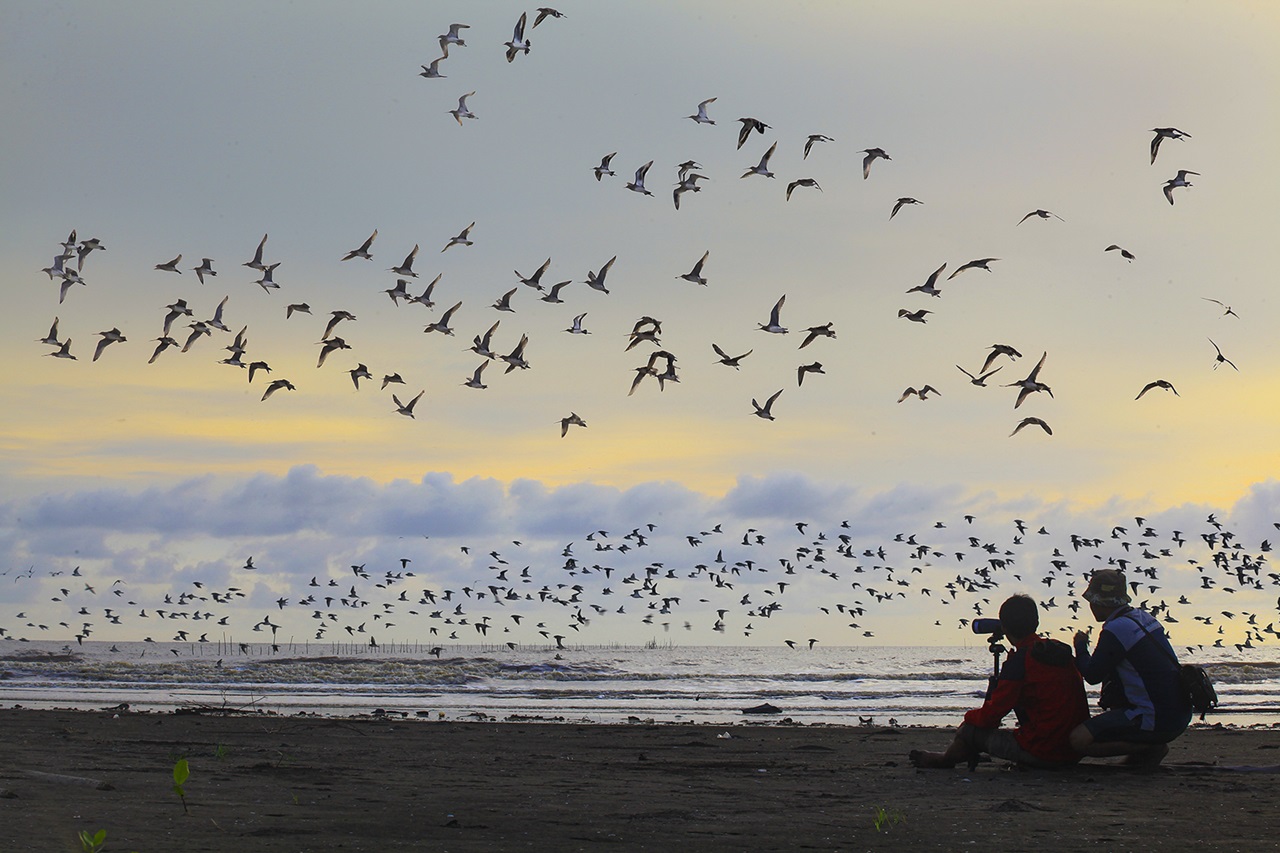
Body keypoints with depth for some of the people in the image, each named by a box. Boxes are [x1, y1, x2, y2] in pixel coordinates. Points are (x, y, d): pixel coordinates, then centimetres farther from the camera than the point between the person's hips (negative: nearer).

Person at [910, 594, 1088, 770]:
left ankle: (947, 758, 40)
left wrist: (970, 716, 11)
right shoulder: (1062, 651, 9)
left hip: (1041, 752, -8)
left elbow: (990, 716, -10)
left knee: (968, 730, 10)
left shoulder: (1019, 661, -13)